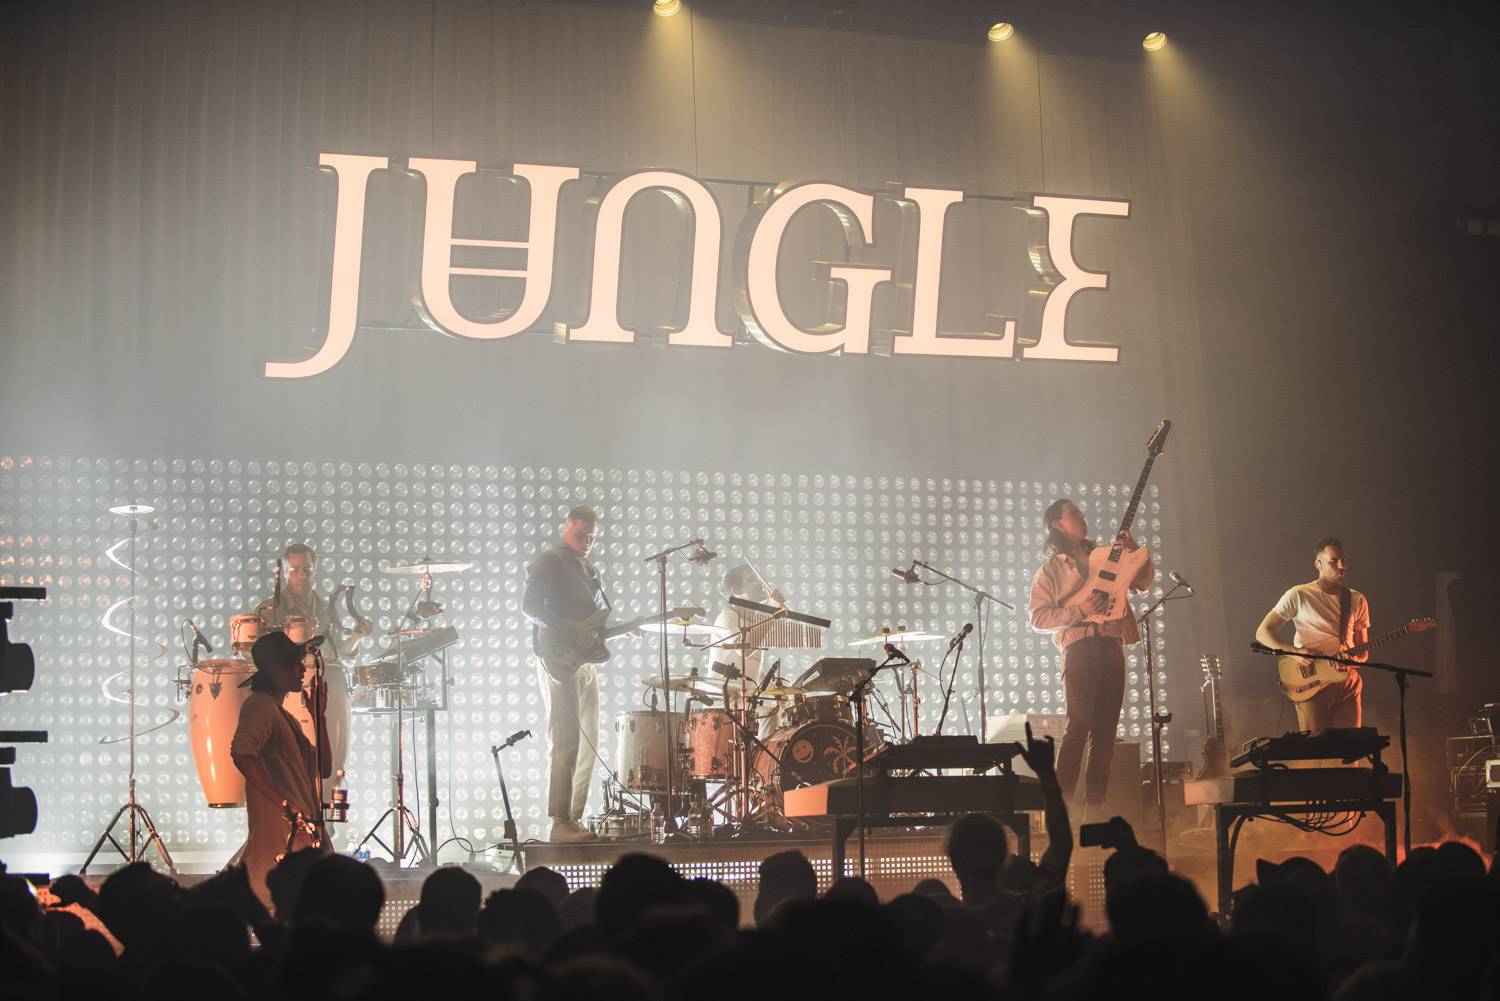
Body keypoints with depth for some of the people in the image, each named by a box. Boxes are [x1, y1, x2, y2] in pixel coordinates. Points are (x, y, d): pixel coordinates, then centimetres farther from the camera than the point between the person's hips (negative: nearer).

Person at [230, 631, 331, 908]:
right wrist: (282, 803, -23)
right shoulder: (260, 705, -6)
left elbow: (323, 769, 25)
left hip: (304, 835, 10)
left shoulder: (284, 715, 25)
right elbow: (242, 753, -25)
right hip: (279, 833, -10)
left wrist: (320, 716, 16)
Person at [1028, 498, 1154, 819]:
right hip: (1080, 648, -5)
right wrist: (1080, 611, -14)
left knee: (1106, 730, 3)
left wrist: (1135, 552, 0)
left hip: (1112, 647, 5)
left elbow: (1143, 582, 18)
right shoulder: (1050, 571, 5)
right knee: (1079, 724, -15)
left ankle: (1094, 806, 7)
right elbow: (1039, 618, -1)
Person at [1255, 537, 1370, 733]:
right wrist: (1294, 651, -17)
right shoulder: (1299, 596, -2)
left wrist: (1353, 658, -9)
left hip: (1347, 682, 4)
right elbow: (1262, 632, -2)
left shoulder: (1357, 601, 11)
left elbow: (1363, 651, 16)